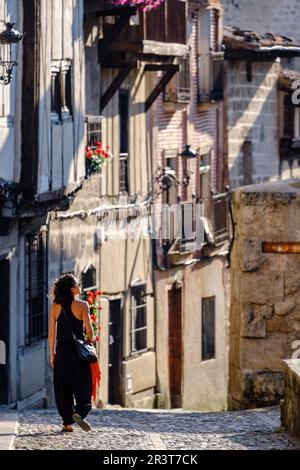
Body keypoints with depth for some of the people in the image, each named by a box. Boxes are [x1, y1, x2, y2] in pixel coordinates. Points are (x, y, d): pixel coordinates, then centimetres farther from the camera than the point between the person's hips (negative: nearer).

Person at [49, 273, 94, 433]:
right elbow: (88, 328, -11)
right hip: (78, 349, -3)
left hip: (62, 350, 3)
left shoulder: (55, 307, 3)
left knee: (63, 388, 10)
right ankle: (79, 412, -26)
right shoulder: (82, 305, -6)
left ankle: (67, 423, 10)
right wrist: (90, 341, 9)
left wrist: (52, 354, 10)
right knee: (82, 385, 1)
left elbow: (52, 333, 3)